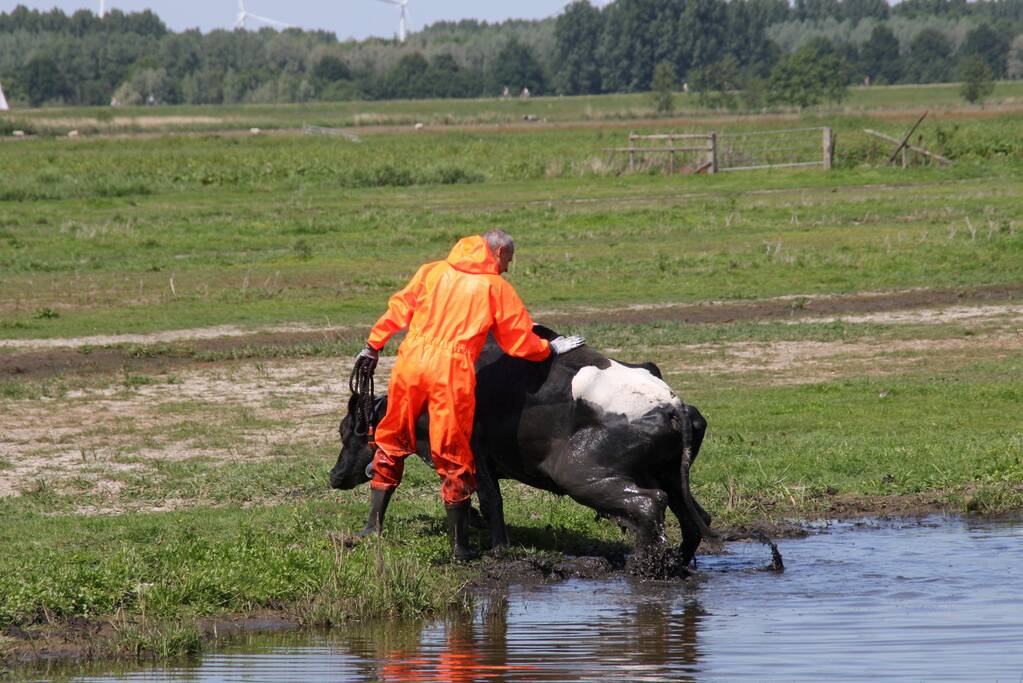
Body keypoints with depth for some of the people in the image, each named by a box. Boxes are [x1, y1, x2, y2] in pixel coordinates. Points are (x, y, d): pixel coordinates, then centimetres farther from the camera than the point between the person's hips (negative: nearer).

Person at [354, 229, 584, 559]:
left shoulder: (431, 272, 15)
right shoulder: (497, 287, 7)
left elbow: (399, 309, 14)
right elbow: (521, 342, 9)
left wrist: (373, 346, 22)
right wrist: (552, 349, 26)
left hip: (411, 363, 3)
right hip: (452, 372, -3)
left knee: (392, 443, 17)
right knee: (455, 457, 4)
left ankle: (374, 526, 18)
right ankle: (458, 543, 9)